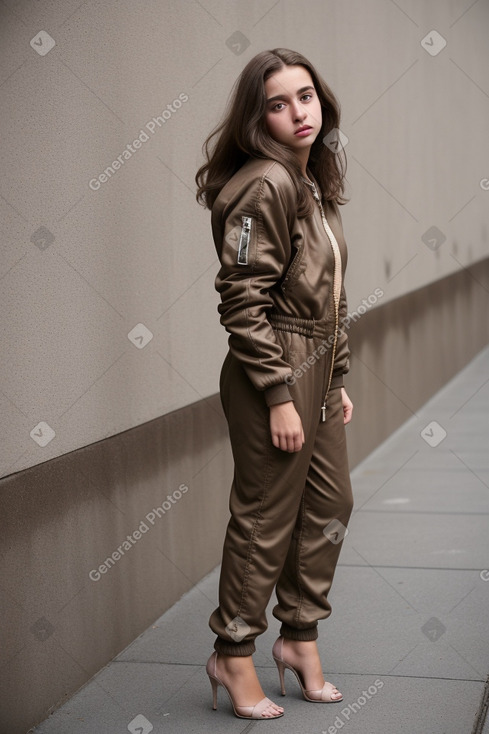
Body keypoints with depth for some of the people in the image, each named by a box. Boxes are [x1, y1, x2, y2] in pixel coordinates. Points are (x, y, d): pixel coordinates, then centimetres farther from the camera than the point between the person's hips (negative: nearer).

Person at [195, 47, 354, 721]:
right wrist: (279, 397, -21)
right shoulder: (265, 184, -17)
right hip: (272, 376, -9)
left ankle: (300, 637, 33)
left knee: (331, 505, 16)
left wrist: (337, 381, 17)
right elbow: (243, 300, -21)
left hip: (317, 374, 9)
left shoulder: (315, 183, 12)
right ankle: (233, 656, 20)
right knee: (267, 519, 2)